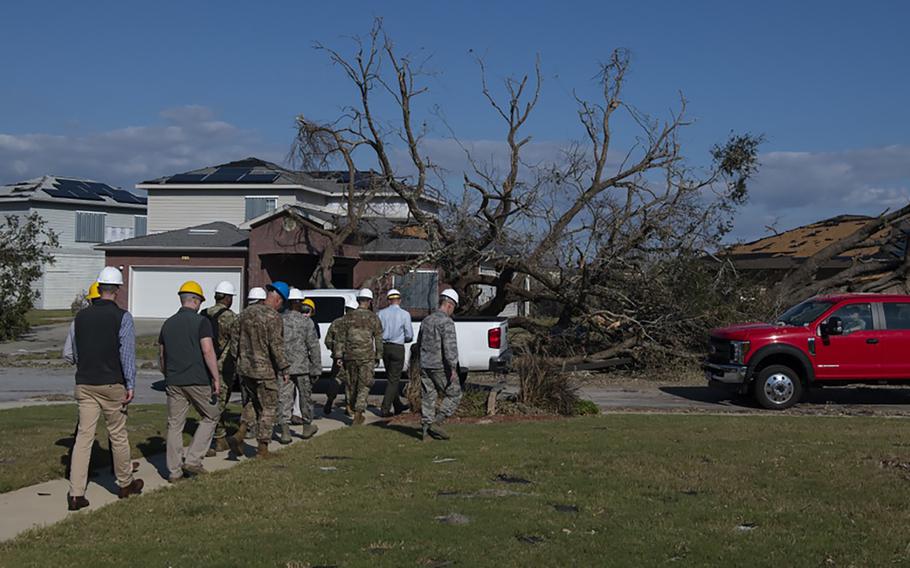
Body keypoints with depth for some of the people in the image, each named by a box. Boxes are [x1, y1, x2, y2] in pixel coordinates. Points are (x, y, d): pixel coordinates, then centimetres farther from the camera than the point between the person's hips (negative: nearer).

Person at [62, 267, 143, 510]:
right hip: (112, 384, -3)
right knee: (118, 435, 10)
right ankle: (125, 484, 25)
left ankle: (76, 493, -3)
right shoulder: (122, 317, -8)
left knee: (84, 436, 3)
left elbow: (69, 354, 12)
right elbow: (127, 353, -13)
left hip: (84, 385, 4)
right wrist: (130, 385, -9)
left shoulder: (81, 317, 5)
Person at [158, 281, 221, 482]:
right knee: (210, 417, 12)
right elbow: (208, 351, -15)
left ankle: (174, 471, 10)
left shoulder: (168, 323, 12)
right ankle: (193, 460, 5)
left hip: (174, 382, 5)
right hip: (198, 380, -5)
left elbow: (161, 355, 17)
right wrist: (216, 378, -12)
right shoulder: (201, 321, -7)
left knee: (174, 425, 8)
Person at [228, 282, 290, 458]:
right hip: (265, 370, -6)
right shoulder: (273, 317, -15)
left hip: (244, 369, 7)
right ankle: (263, 449, 9)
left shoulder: (246, 313, 7)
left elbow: (235, 341, 11)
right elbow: (276, 346, -19)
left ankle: (239, 435, 2)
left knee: (251, 403, 22)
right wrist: (284, 369, -11)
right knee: (267, 409, 5)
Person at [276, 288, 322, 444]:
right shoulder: (306, 321, -6)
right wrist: (316, 369, -3)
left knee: (284, 399, 2)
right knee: (305, 397, 15)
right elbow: (313, 347, -8)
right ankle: (307, 427, 28)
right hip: (302, 366, -2)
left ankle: (285, 431, -5)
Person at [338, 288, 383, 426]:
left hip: (350, 356, 2)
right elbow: (378, 339, -1)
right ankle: (358, 414, -7)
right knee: (364, 386, 2)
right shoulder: (374, 318, -3)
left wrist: (340, 356, 10)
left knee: (351, 384, 15)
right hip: (367, 356, -2)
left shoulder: (348, 317, 3)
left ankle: (357, 412, 26)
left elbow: (342, 338, 4)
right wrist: (378, 356, 7)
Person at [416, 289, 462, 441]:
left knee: (428, 397, 10)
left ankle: (425, 428, 9)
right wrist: (453, 368, -20)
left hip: (425, 365, 8)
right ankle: (436, 422, -6)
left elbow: (419, 344, 22)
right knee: (454, 395, 3)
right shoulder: (446, 321, -12)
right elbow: (450, 346, -21)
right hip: (441, 366, -7)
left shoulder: (426, 320, 13)